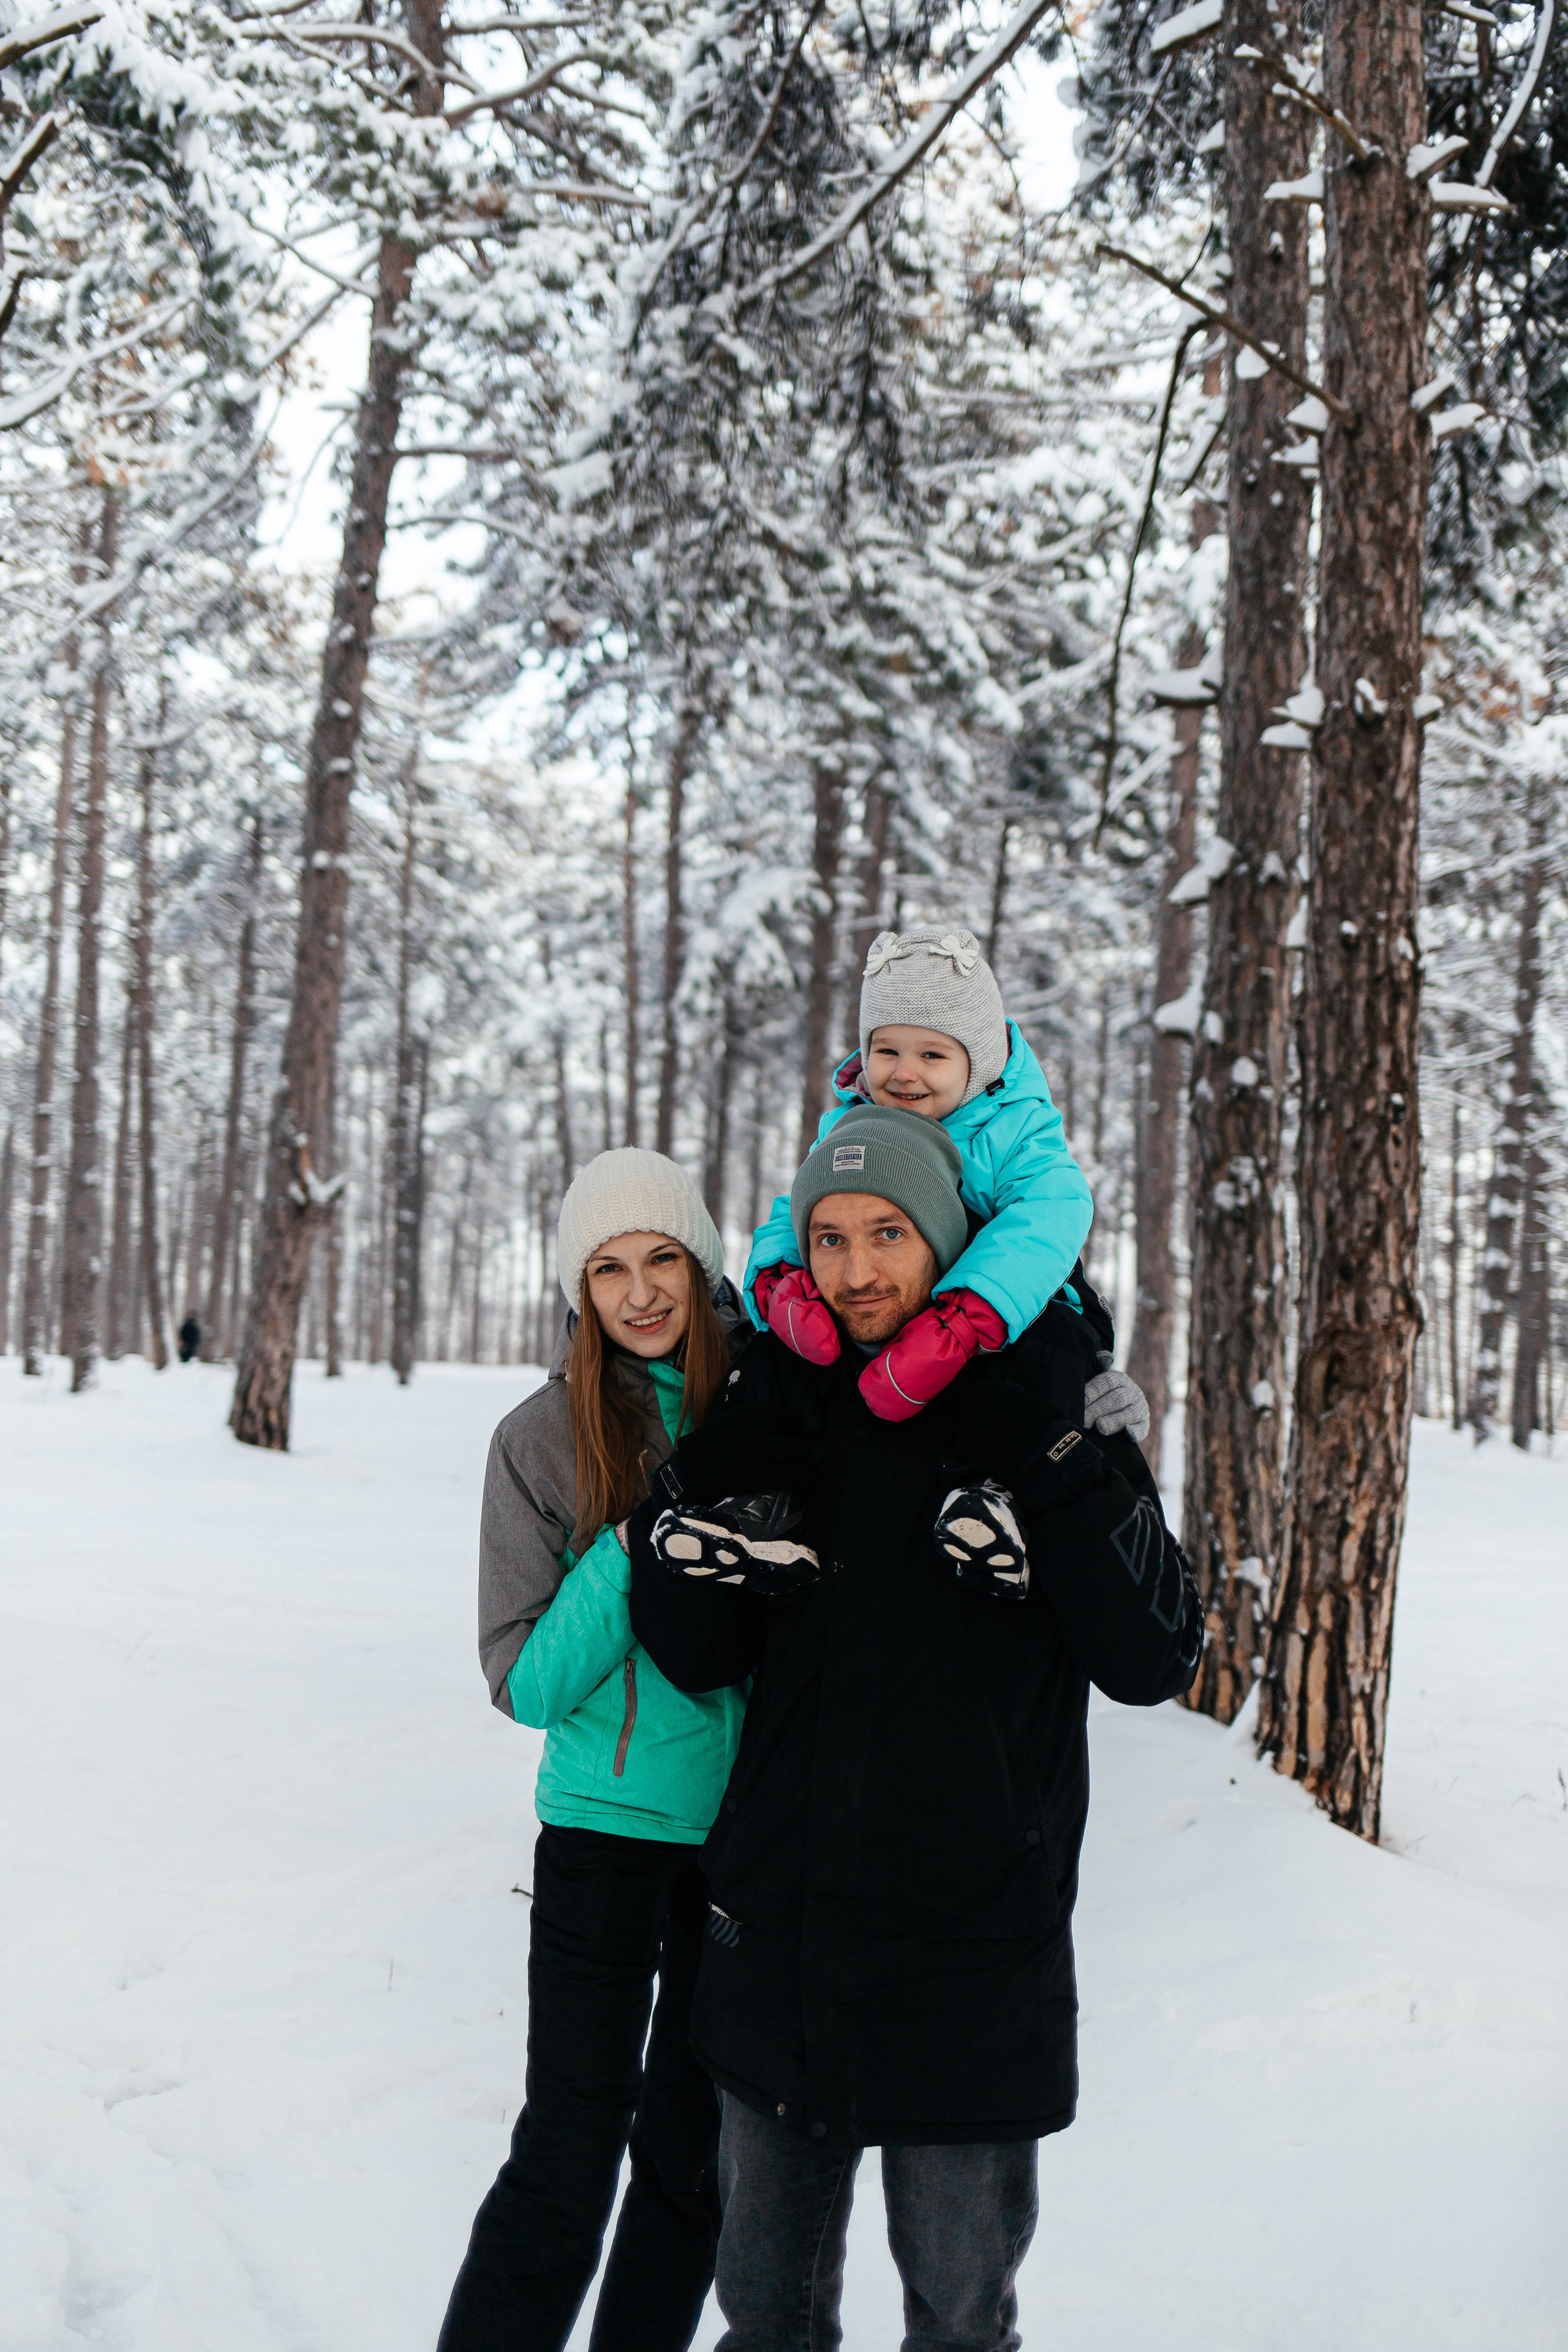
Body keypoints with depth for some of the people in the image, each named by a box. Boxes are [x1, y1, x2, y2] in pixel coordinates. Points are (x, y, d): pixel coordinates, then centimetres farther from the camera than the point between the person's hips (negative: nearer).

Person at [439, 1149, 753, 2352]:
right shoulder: (544, 1438, -6)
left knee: (695, 2153, 14)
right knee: (567, 2161, -3)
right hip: (608, 1830, -2)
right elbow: (526, 1681, -8)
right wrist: (634, 1555, -21)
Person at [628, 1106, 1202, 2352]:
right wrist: (696, 1499, -15)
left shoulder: (1049, 1418, -6)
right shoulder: (782, 1415, 4)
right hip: (778, 1941, 3)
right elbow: (700, 1656, 2)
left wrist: (1051, 1461, -24)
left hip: (970, 1955, -3)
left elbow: (1153, 1656, -14)